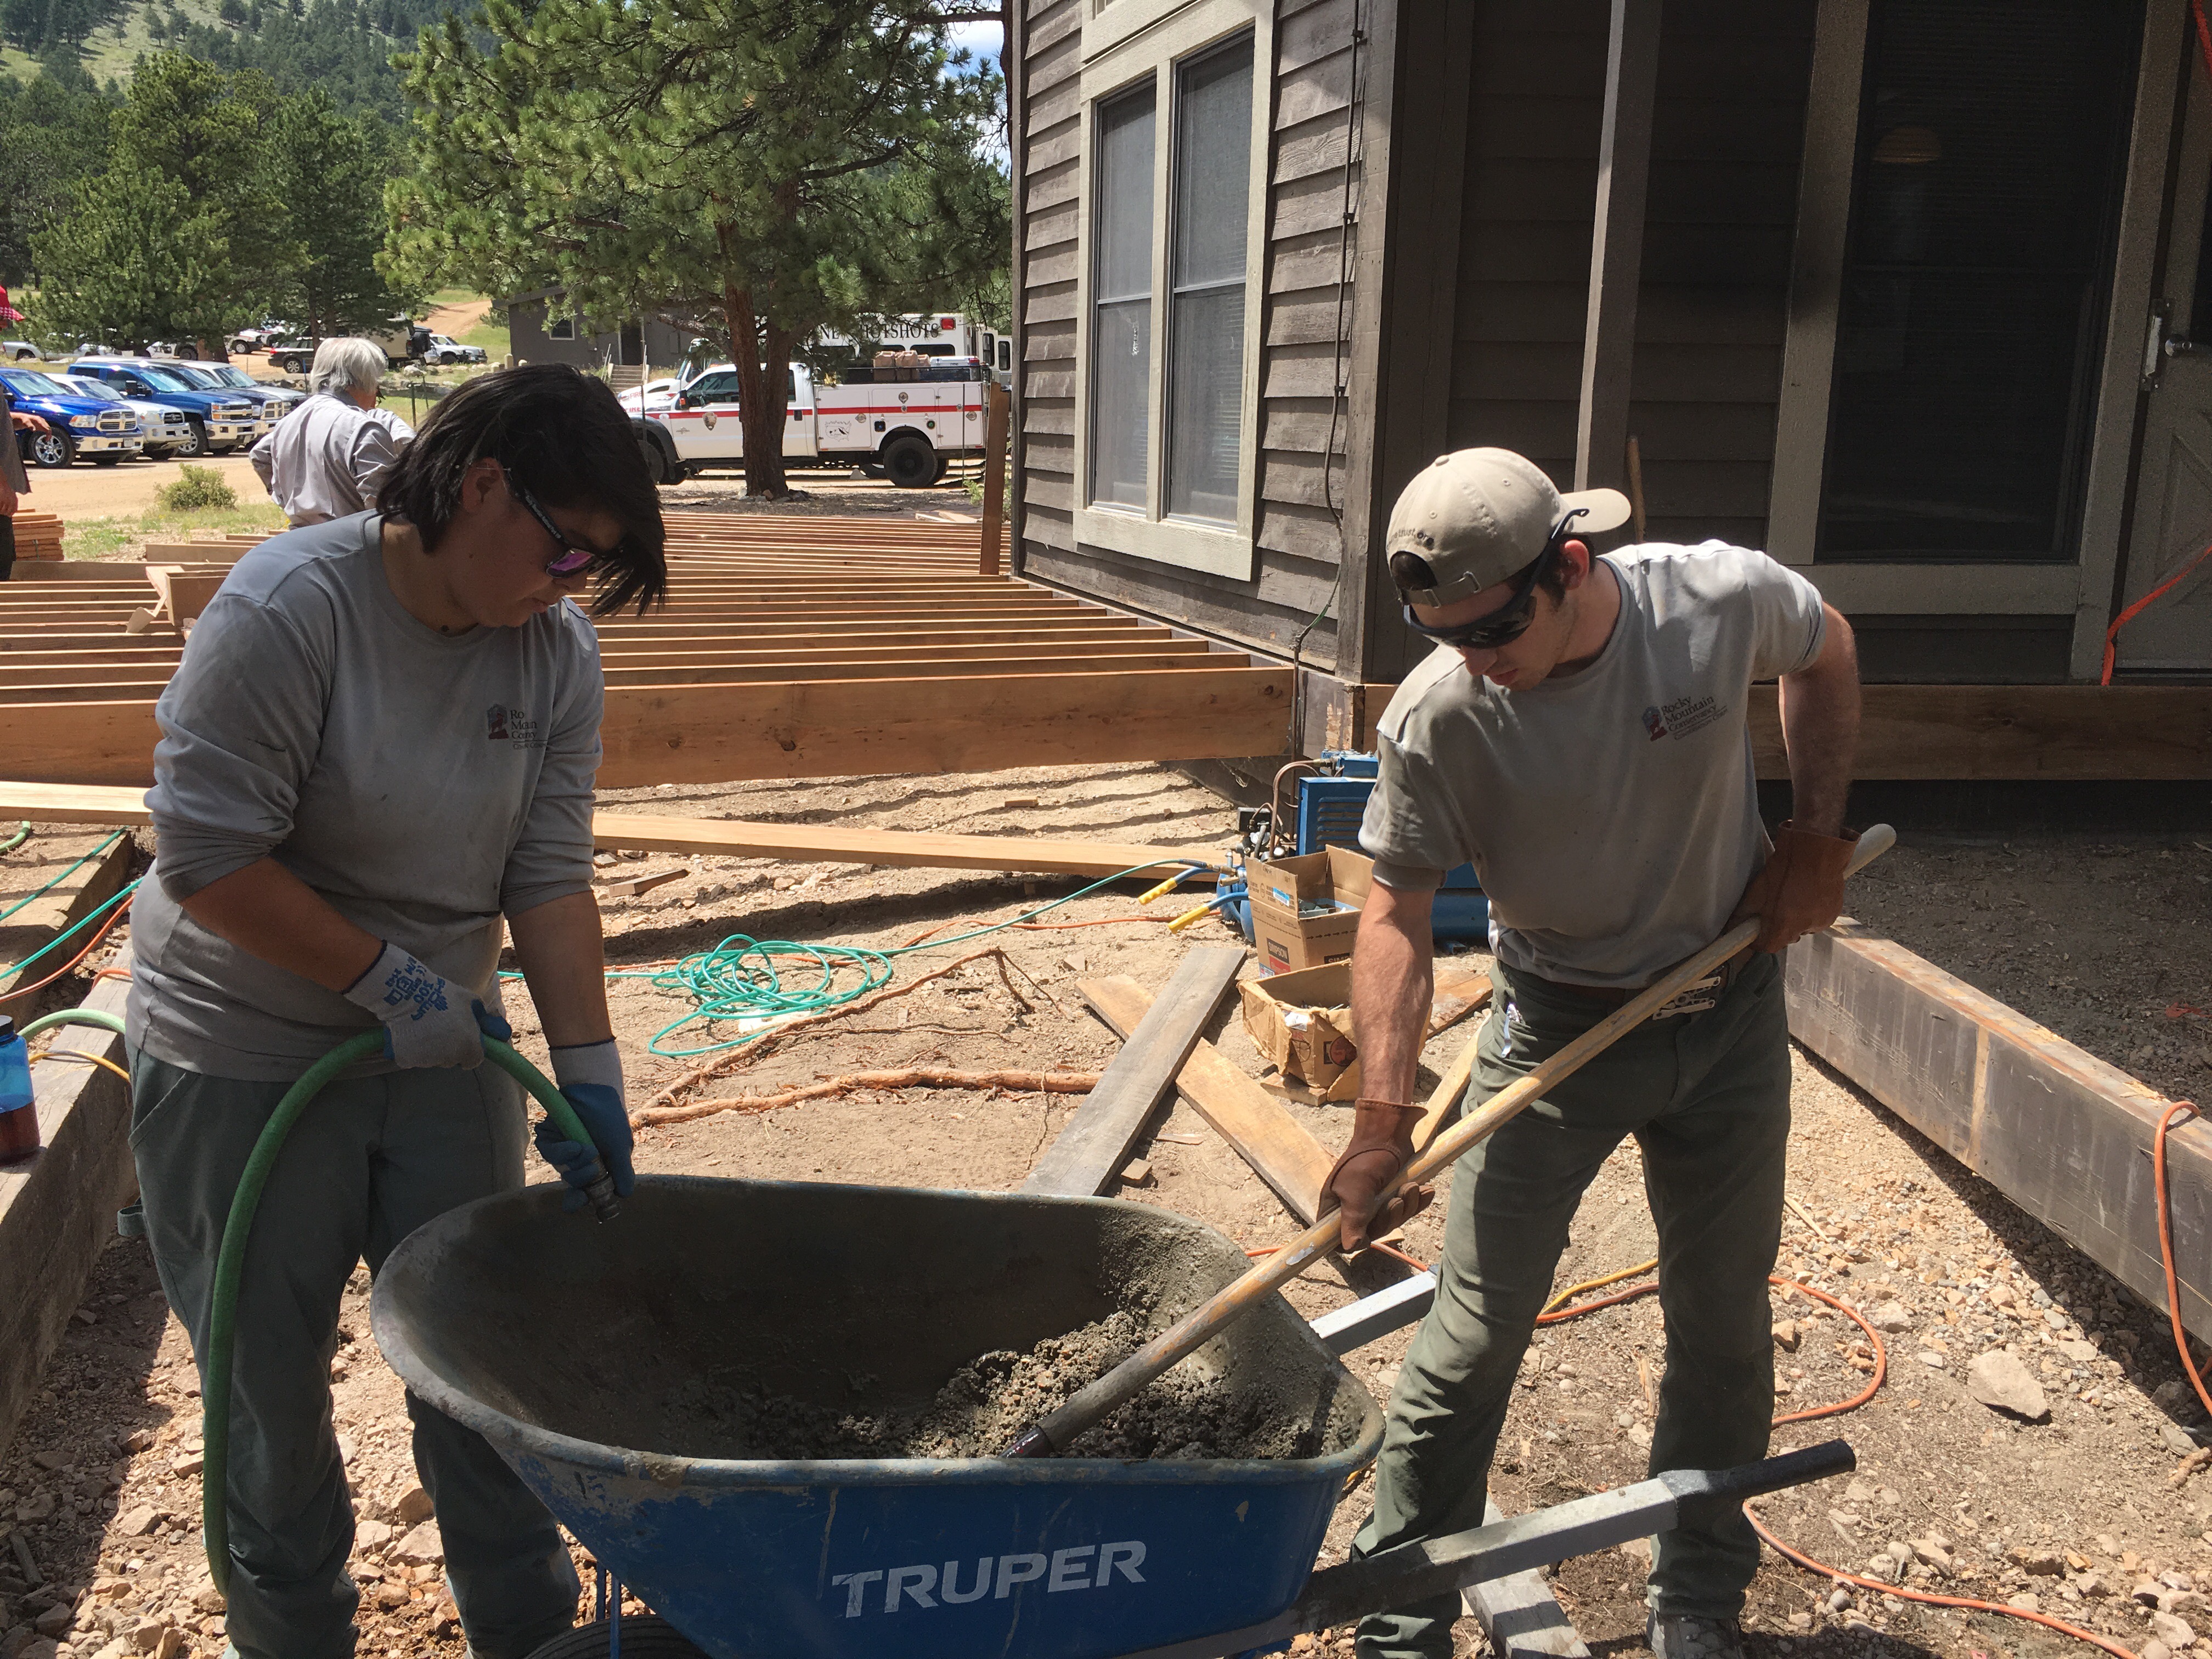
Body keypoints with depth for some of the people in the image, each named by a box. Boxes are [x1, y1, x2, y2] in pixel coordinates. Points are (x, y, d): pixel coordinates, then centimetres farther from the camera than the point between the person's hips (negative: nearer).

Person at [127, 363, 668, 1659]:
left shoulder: (557, 648, -5)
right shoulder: (291, 605, -21)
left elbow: (551, 875, -6)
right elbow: (209, 858, -21)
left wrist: (589, 1069, -13)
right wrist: (387, 977, -19)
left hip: (443, 1054, 4)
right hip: (244, 1063, -4)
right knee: (269, 1377, 10)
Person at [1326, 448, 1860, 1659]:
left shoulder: (1722, 598, -19)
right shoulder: (1433, 718, -23)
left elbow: (1825, 652, 5)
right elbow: (1397, 916, -17)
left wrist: (1817, 832, -2)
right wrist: (1384, 1122, -24)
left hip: (1731, 1013, 3)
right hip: (1556, 1028, -2)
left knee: (1724, 1322, 14)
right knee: (1475, 1334, -3)